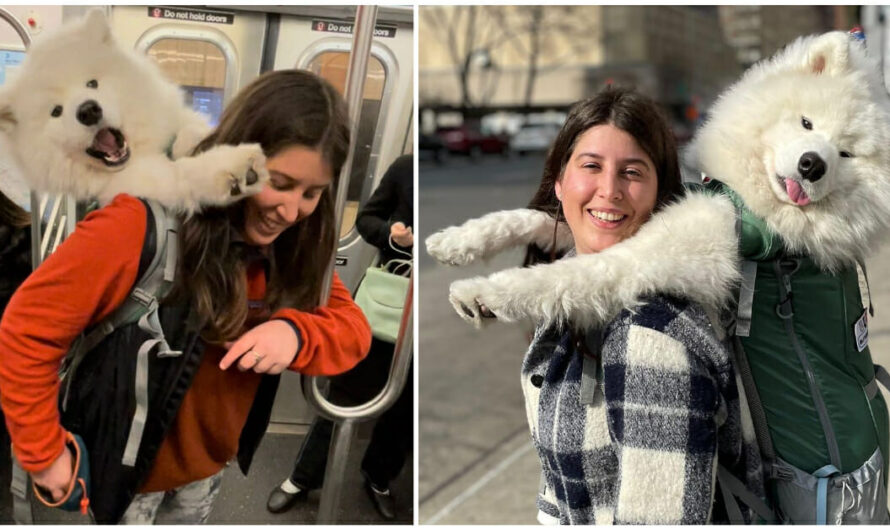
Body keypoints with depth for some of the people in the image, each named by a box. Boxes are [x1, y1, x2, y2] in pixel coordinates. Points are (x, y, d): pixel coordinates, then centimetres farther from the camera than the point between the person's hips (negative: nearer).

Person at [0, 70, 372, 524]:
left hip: (211, 459, 6)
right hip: (131, 461, -5)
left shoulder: (292, 244, -10)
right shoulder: (145, 224, -28)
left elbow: (353, 327, -9)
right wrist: (42, 451, -17)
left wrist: (296, 333, -31)